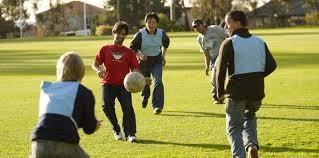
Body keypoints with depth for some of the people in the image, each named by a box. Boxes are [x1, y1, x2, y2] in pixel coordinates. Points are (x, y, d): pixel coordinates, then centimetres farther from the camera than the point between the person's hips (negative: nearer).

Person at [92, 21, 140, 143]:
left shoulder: (129, 52, 15)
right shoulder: (105, 49, 14)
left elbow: (135, 69, 7)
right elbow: (95, 64, 10)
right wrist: (99, 70, -13)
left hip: (124, 84, 0)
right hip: (108, 83, 0)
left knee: (128, 107, -19)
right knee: (107, 105, -21)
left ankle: (130, 134, -16)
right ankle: (116, 130, 2)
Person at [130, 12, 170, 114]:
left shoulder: (161, 33, -8)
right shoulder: (140, 34, -17)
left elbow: (166, 43, 15)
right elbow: (132, 47, -8)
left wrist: (163, 55, 11)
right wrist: (139, 54, -27)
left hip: (157, 61, 1)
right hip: (144, 61, -1)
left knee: (158, 81, -17)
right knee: (145, 83, 12)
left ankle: (157, 106, -15)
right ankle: (145, 96, 50)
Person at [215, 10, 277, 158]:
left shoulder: (229, 43, -7)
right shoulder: (259, 42, 8)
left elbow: (221, 69, -12)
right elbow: (271, 65, 5)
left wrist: (220, 91, 1)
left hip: (237, 91, -5)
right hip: (257, 90, 5)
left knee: (234, 127, 9)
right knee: (249, 119, 26)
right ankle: (252, 146, 1)